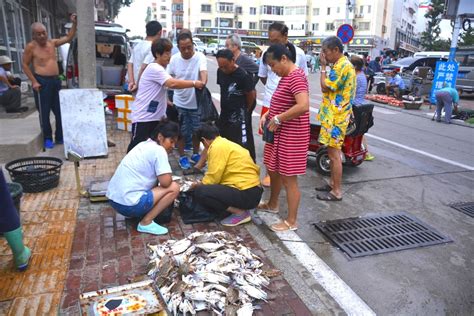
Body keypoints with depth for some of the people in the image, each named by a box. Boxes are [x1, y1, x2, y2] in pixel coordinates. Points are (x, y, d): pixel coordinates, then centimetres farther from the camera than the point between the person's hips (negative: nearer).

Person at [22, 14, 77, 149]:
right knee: (44, 112, 1)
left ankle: (60, 137, 19)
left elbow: (68, 38, 12)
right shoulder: (31, 47, -7)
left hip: (55, 80, 6)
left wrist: (74, 24, 0)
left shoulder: (52, 43, 8)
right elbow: (25, 65, -4)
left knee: (60, 110, 9)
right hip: (42, 82, -6)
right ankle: (47, 139, 11)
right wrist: (34, 81, -12)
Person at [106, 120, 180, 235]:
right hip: (128, 204, -9)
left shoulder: (144, 145, 15)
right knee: (174, 188, -4)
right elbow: (166, 182, -16)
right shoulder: (158, 150, -12)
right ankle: (146, 223, -4)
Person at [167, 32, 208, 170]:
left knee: (197, 130, 14)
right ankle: (182, 157, 25)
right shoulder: (174, 59, -5)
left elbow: (203, 71, -30)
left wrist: (203, 82, -52)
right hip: (179, 102, 1)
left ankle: (195, 154, 34)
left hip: (196, 102, -1)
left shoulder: (200, 57, -13)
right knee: (182, 131, 9)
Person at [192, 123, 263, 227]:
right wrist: (203, 184, 34)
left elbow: (213, 178, -13)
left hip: (246, 194, -10)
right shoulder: (227, 144, 16)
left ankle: (240, 213, -7)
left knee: (200, 192, -17)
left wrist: (199, 185, 6)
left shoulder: (217, 147, -12)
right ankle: (240, 208, 10)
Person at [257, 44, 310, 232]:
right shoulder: (286, 77, 12)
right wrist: (267, 115, 6)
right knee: (273, 170, 23)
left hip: (291, 136, -11)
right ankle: (272, 204, 44)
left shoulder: (296, 77, -20)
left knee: (288, 179, -1)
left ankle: (291, 221, 14)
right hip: (279, 134, 11)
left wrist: (278, 119, -24)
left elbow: (303, 106, -33)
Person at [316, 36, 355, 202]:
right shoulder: (342, 64, 15)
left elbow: (325, 87, -17)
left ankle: (337, 191, 4)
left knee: (334, 154, -5)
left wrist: (323, 66, -11)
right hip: (334, 115, 11)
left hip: (335, 117, -11)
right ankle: (333, 183, 28)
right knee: (333, 152, 17)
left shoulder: (342, 66, -18)